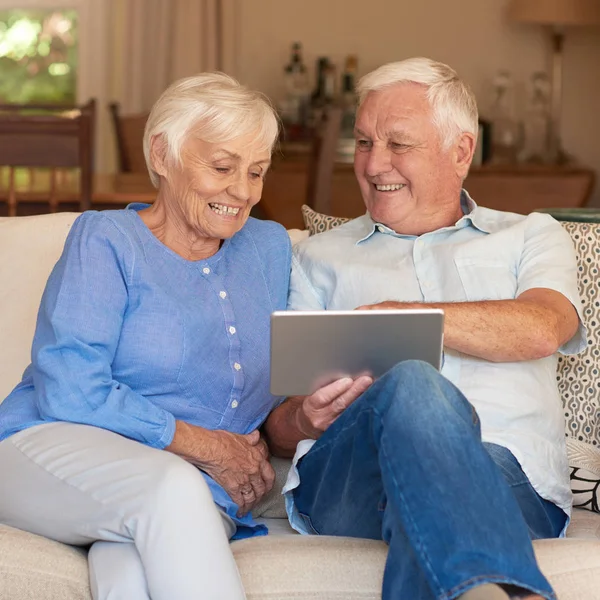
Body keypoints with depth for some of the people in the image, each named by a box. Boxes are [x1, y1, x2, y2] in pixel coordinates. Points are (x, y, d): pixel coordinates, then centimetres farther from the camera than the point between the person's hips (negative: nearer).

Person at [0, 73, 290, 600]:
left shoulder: (269, 247, 20)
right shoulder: (106, 240, 2)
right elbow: (67, 392, -10)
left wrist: (262, 444, -3)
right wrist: (201, 444, -10)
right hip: (59, 450, -2)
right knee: (174, 486, -39)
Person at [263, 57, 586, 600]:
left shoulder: (530, 236, 25)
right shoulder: (320, 257, 27)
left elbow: (541, 329, -2)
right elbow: (278, 423, 17)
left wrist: (396, 315, -12)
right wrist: (306, 418, -9)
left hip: (508, 473, 0)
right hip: (345, 474, 1)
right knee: (413, 385, -38)